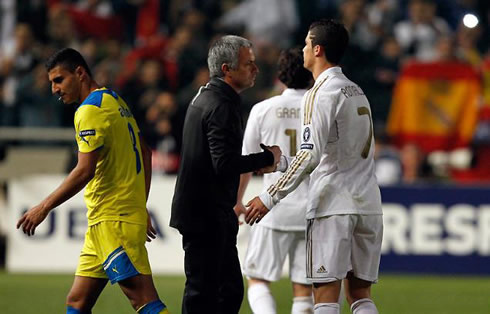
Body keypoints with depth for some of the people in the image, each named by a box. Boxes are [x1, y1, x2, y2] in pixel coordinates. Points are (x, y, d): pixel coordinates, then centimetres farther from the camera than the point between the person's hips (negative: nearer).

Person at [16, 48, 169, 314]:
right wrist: (140, 207, 26)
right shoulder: (115, 102, 18)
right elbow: (145, 154, 23)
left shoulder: (90, 110, -12)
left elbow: (85, 171, -20)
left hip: (114, 221, -10)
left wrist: (44, 207, -14)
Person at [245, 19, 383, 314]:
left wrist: (270, 198, -14)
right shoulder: (357, 92, 18)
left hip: (333, 205, -8)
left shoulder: (320, 94, -9)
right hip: (368, 203, 8)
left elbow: (311, 155, -17)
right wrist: (278, 163, 28)